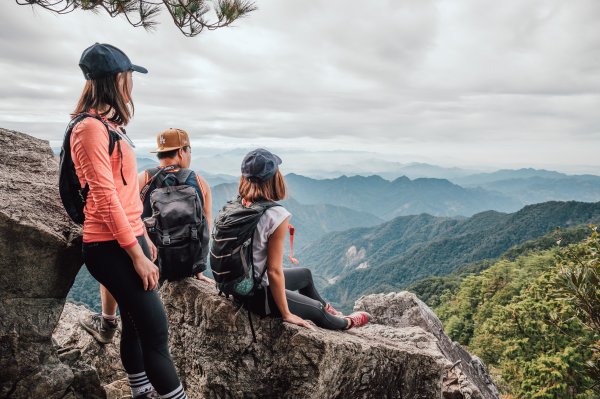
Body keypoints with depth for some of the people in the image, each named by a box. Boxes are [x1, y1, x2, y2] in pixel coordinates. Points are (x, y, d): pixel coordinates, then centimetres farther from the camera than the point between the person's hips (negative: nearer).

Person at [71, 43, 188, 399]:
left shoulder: (109, 126, 15)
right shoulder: (91, 127, -14)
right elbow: (105, 198, -19)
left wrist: (143, 237, 18)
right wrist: (137, 254, -18)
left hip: (128, 239, 10)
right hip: (112, 248, -9)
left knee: (136, 325, 17)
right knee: (155, 331, -8)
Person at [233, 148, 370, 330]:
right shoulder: (276, 215, -28)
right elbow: (274, 271, -24)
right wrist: (287, 314, -11)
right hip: (259, 296, -7)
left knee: (305, 273, 29)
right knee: (317, 310, 20)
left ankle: (328, 310, 56)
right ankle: (345, 323, 52)